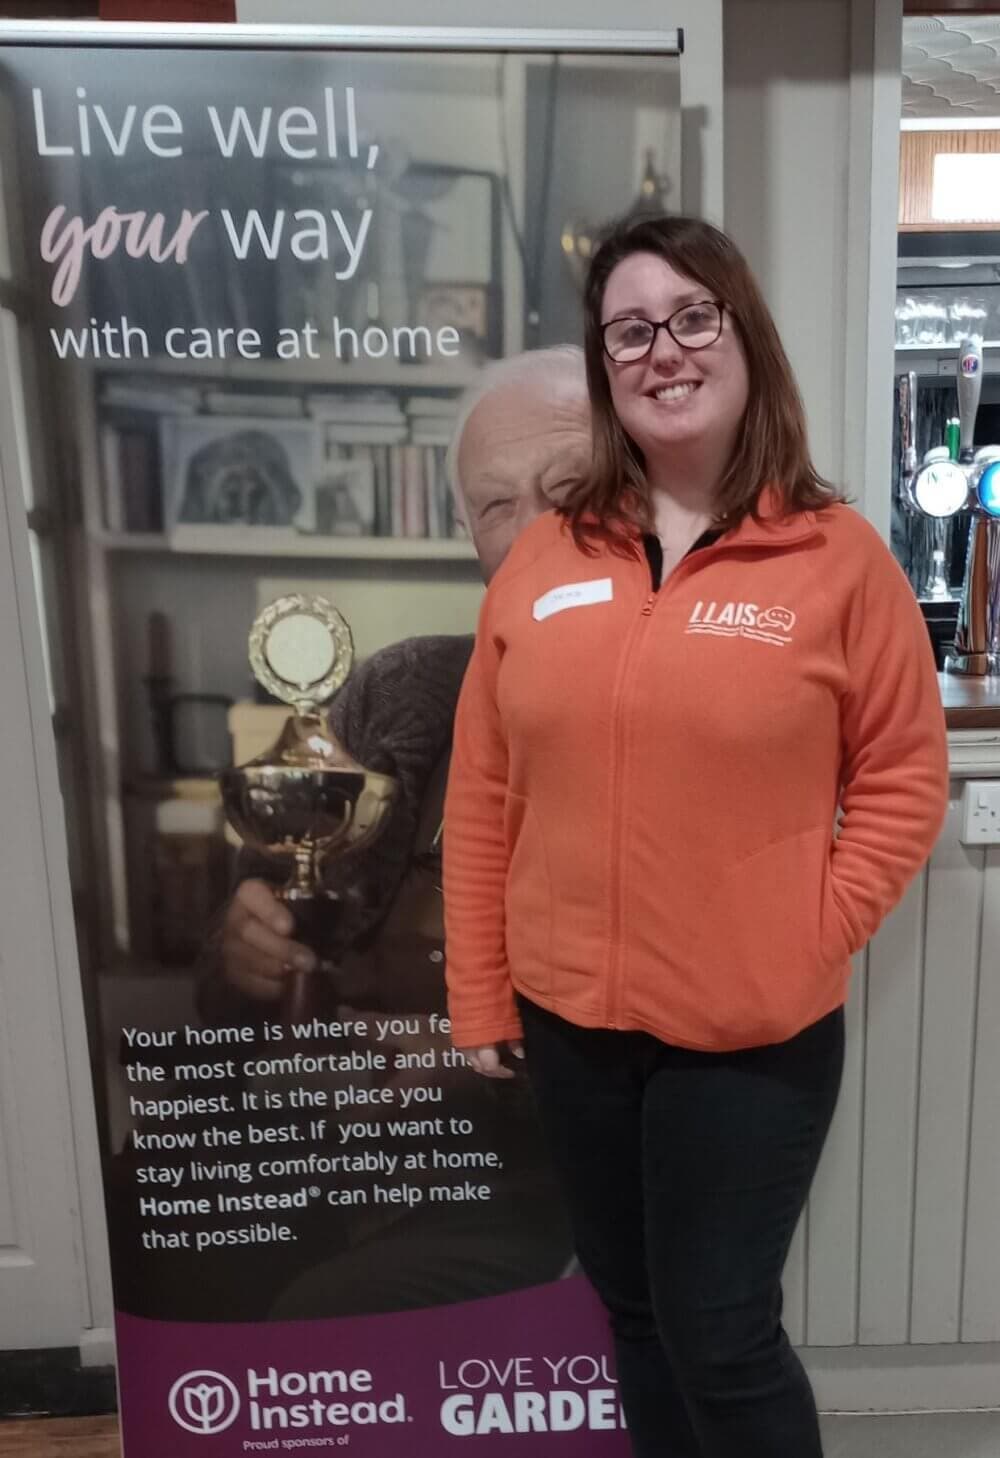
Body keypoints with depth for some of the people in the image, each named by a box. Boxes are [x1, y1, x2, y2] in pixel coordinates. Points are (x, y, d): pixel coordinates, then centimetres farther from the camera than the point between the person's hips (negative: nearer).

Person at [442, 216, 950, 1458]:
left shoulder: (836, 554, -7)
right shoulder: (541, 560, 0)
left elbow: (904, 776, -2)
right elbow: (482, 795, 2)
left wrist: (816, 937, -12)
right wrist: (478, 996, 3)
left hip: (755, 1034, -3)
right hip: (569, 1019, 4)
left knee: (720, 1334, 10)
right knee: (634, 1310, 22)